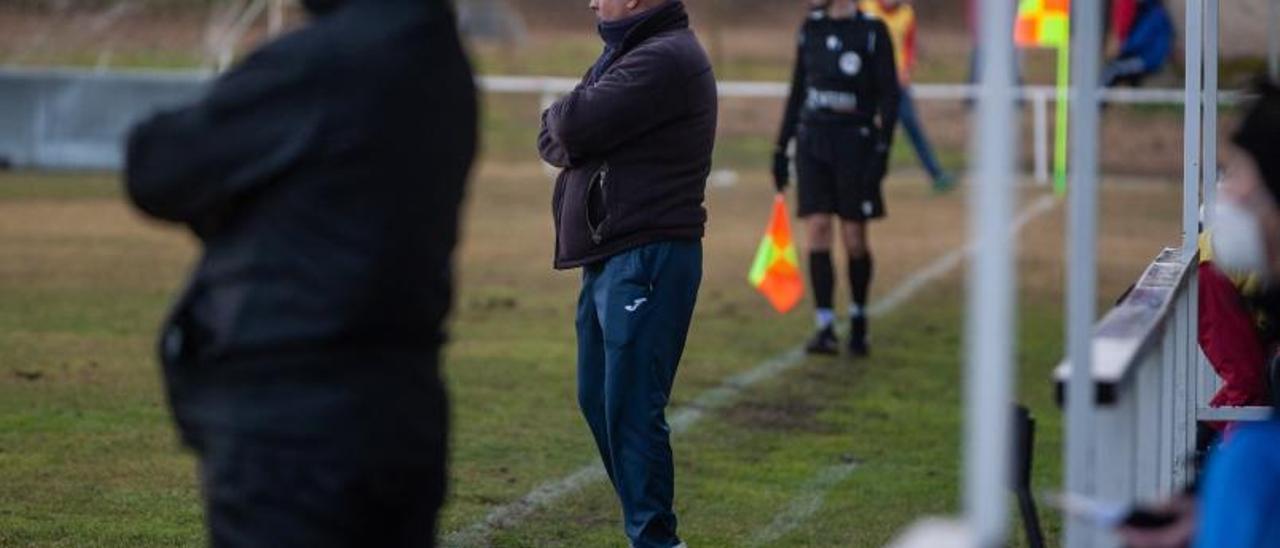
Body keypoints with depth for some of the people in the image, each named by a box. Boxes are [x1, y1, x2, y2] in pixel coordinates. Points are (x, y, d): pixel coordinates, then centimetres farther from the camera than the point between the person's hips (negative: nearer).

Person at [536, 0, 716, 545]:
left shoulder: (665, 59, -13)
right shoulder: (624, 54, 20)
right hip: (608, 257, 10)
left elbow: (573, 126, -21)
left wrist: (559, 116, 2)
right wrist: (568, 129, -7)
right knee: (598, 399, 15)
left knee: (631, 409, -9)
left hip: (647, 259, -10)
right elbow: (554, 141, 15)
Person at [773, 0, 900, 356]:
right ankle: (825, 328, -3)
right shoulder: (811, 29, 9)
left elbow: (890, 95, -4)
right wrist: (782, 147, 13)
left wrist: (881, 150, -12)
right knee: (817, 231, -6)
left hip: (854, 144, -4)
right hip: (812, 142, 4)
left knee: (854, 239, 1)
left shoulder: (872, 31, -4)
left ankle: (858, 320, 21)